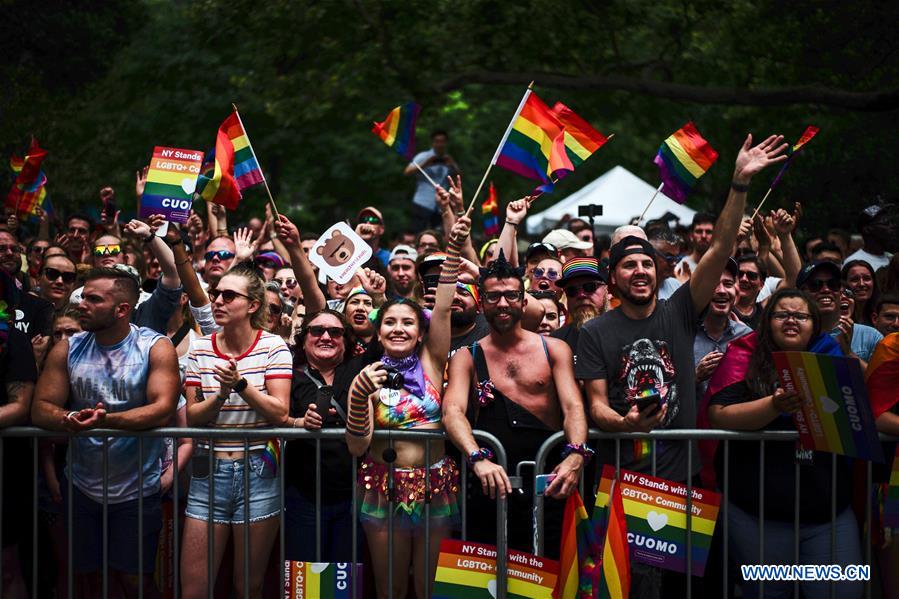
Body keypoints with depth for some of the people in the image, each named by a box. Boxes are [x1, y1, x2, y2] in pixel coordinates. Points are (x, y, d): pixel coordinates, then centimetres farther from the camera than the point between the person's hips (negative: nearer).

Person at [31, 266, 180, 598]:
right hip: (82, 487, 3)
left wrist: (106, 419, -34)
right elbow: (40, 409, -4)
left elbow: (163, 410, -21)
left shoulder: (156, 347, -8)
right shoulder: (67, 350, 1)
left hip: (138, 490, -3)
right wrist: (68, 419, -27)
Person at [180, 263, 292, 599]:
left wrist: (241, 384, -20)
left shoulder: (272, 347, -4)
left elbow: (280, 413, -10)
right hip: (209, 470, 3)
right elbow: (192, 416, 2)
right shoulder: (200, 349, 4)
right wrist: (222, 395, -16)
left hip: (258, 471, -2)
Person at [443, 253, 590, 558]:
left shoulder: (554, 350, 12)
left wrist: (575, 455, -23)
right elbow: (452, 411, -7)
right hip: (491, 485, 0)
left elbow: (573, 407, -1)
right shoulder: (467, 358, 10)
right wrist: (478, 459, -27)